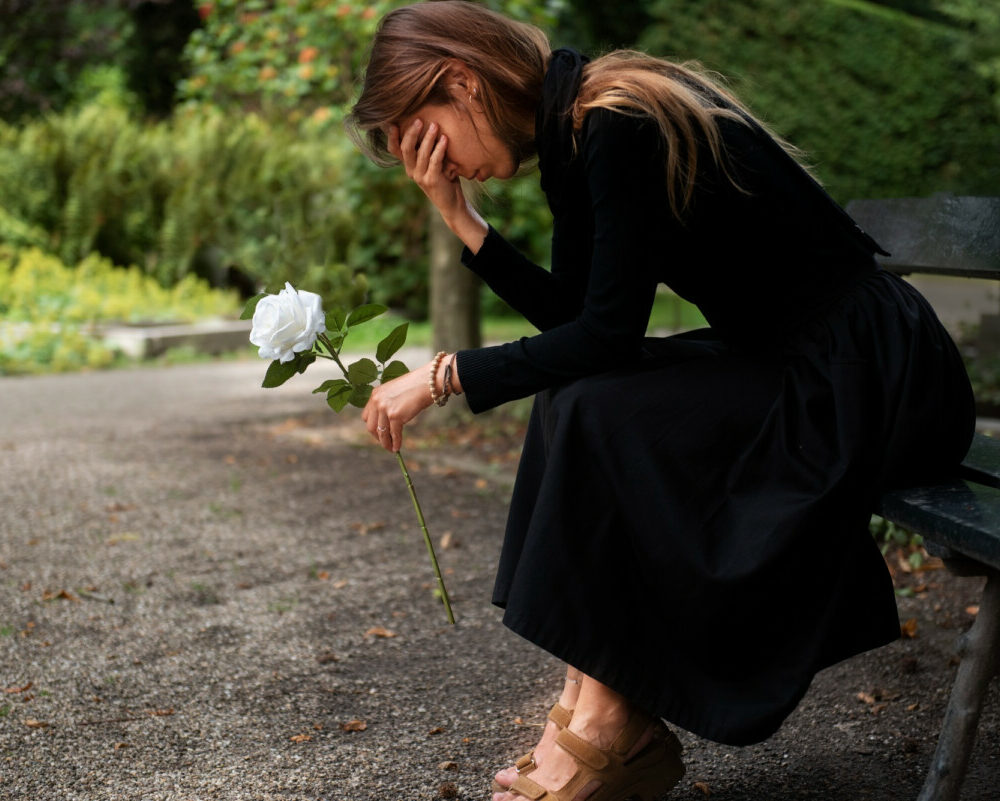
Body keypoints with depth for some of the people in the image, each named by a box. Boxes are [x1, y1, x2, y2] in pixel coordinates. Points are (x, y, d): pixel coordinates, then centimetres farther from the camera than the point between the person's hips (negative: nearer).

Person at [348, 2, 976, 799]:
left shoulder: (618, 126, -20)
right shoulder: (576, 133, 8)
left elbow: (607, 335, -21)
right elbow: (574, 319, 7)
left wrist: (444, 374, -13)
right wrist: (460, 218, 0)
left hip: (873, 382, -9)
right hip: (790, 360, 10)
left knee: (602, 412, -20)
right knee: (573, 398, -2)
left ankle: (613, 723, -6)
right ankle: (593, 706, -1)